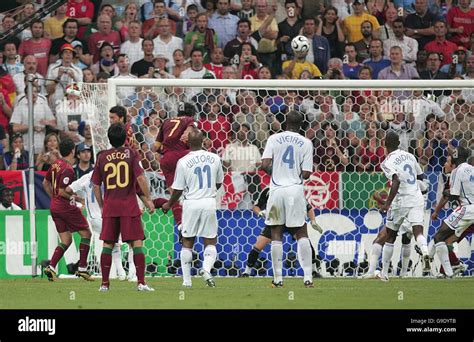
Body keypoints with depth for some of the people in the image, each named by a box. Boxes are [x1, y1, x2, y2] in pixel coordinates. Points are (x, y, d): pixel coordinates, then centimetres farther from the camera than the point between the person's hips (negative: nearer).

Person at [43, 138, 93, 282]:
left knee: (66, 241, 11)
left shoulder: (56, 164, 8)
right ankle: (82, 268, 3)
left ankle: (51, 267, -2)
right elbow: (62, 192, -22)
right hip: (66, 206, -8)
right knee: (86, 233, 5)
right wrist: (75, 196, -7)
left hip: (54, 206, 8)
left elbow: (46, 183, 19)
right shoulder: (68, 169, -18)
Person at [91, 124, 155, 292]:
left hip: (109, 207, 2)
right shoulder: (131, 153, -2)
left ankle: (105, 283, 8)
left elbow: (96, 185, 8)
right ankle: (141, 282, -7)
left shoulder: (102, 157, 6)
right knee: (137, 243, -1)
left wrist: (101, 206, 19)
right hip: (129, 206, -2)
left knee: (107, 244, 8)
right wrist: (148, 199, -1)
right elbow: (140, 178, -10)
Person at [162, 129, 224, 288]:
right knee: (210, 241, 9)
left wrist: (169, 204, 15)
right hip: (209, 202, 1)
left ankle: (187, 280, 9)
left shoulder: (183, 162, -9)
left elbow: (178, 189, -3)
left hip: (191, 203, -1)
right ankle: (206, 268, -18)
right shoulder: (214, 158, -1)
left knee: (187, 243, 10)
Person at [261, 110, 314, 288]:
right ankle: (308, 277, -1)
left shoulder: (274, 139, 1)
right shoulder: (306, 143, 0)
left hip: (277, 190, 0)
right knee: (301, 233, 6)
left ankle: (278, 279, 6)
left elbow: (264, 165, -8)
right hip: (295, 190, 0)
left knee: (276, 234, 7)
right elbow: (306, 174, -5)